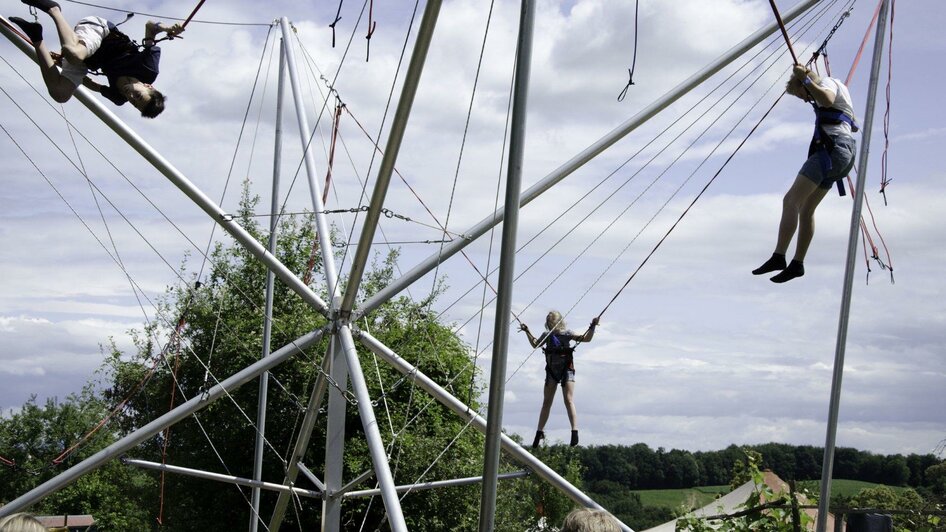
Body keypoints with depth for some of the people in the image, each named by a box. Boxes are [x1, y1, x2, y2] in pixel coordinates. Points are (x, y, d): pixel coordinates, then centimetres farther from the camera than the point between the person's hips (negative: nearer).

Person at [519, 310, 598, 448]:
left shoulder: (567, 334, -1)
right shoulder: (547, 335, 10)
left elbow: (586, 338, -2)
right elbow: (535, 344, 28)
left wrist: (592, 326, -15)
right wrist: (527, 332, 22)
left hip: (566, 370, -4)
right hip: (552, 371, 4)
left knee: (569, 401, -15)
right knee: (546, 402, 9)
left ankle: (575, 432, -21)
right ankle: (539, 432, 17)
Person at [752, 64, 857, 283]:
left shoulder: (827, 82, 2)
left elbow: (826, 99, -27)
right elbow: (854, 126, 44)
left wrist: (805, 78, -22)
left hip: (832, 148, -11)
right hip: (842, 153, 11)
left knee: (791, 200, -19)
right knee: (806, 209, 11)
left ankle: (778, 257, -29)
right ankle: (797, 263, 10)